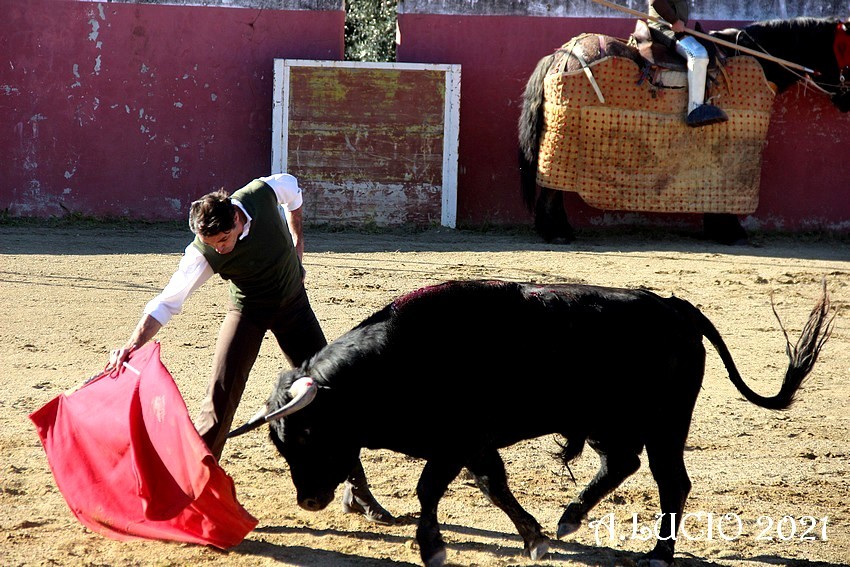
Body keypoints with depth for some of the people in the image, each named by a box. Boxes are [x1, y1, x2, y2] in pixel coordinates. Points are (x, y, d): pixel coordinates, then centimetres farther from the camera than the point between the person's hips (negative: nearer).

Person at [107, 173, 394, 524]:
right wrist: (133, 344, -41)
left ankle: (357, 491, 10)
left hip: (294, 303, 2)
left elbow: (291, 188, -3)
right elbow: (167, 302, -29)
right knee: (221, 392, -18)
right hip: (248, 311, -2)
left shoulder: (263, 194, -27)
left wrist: (297, 240, 3)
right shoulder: (203, 255, -30)